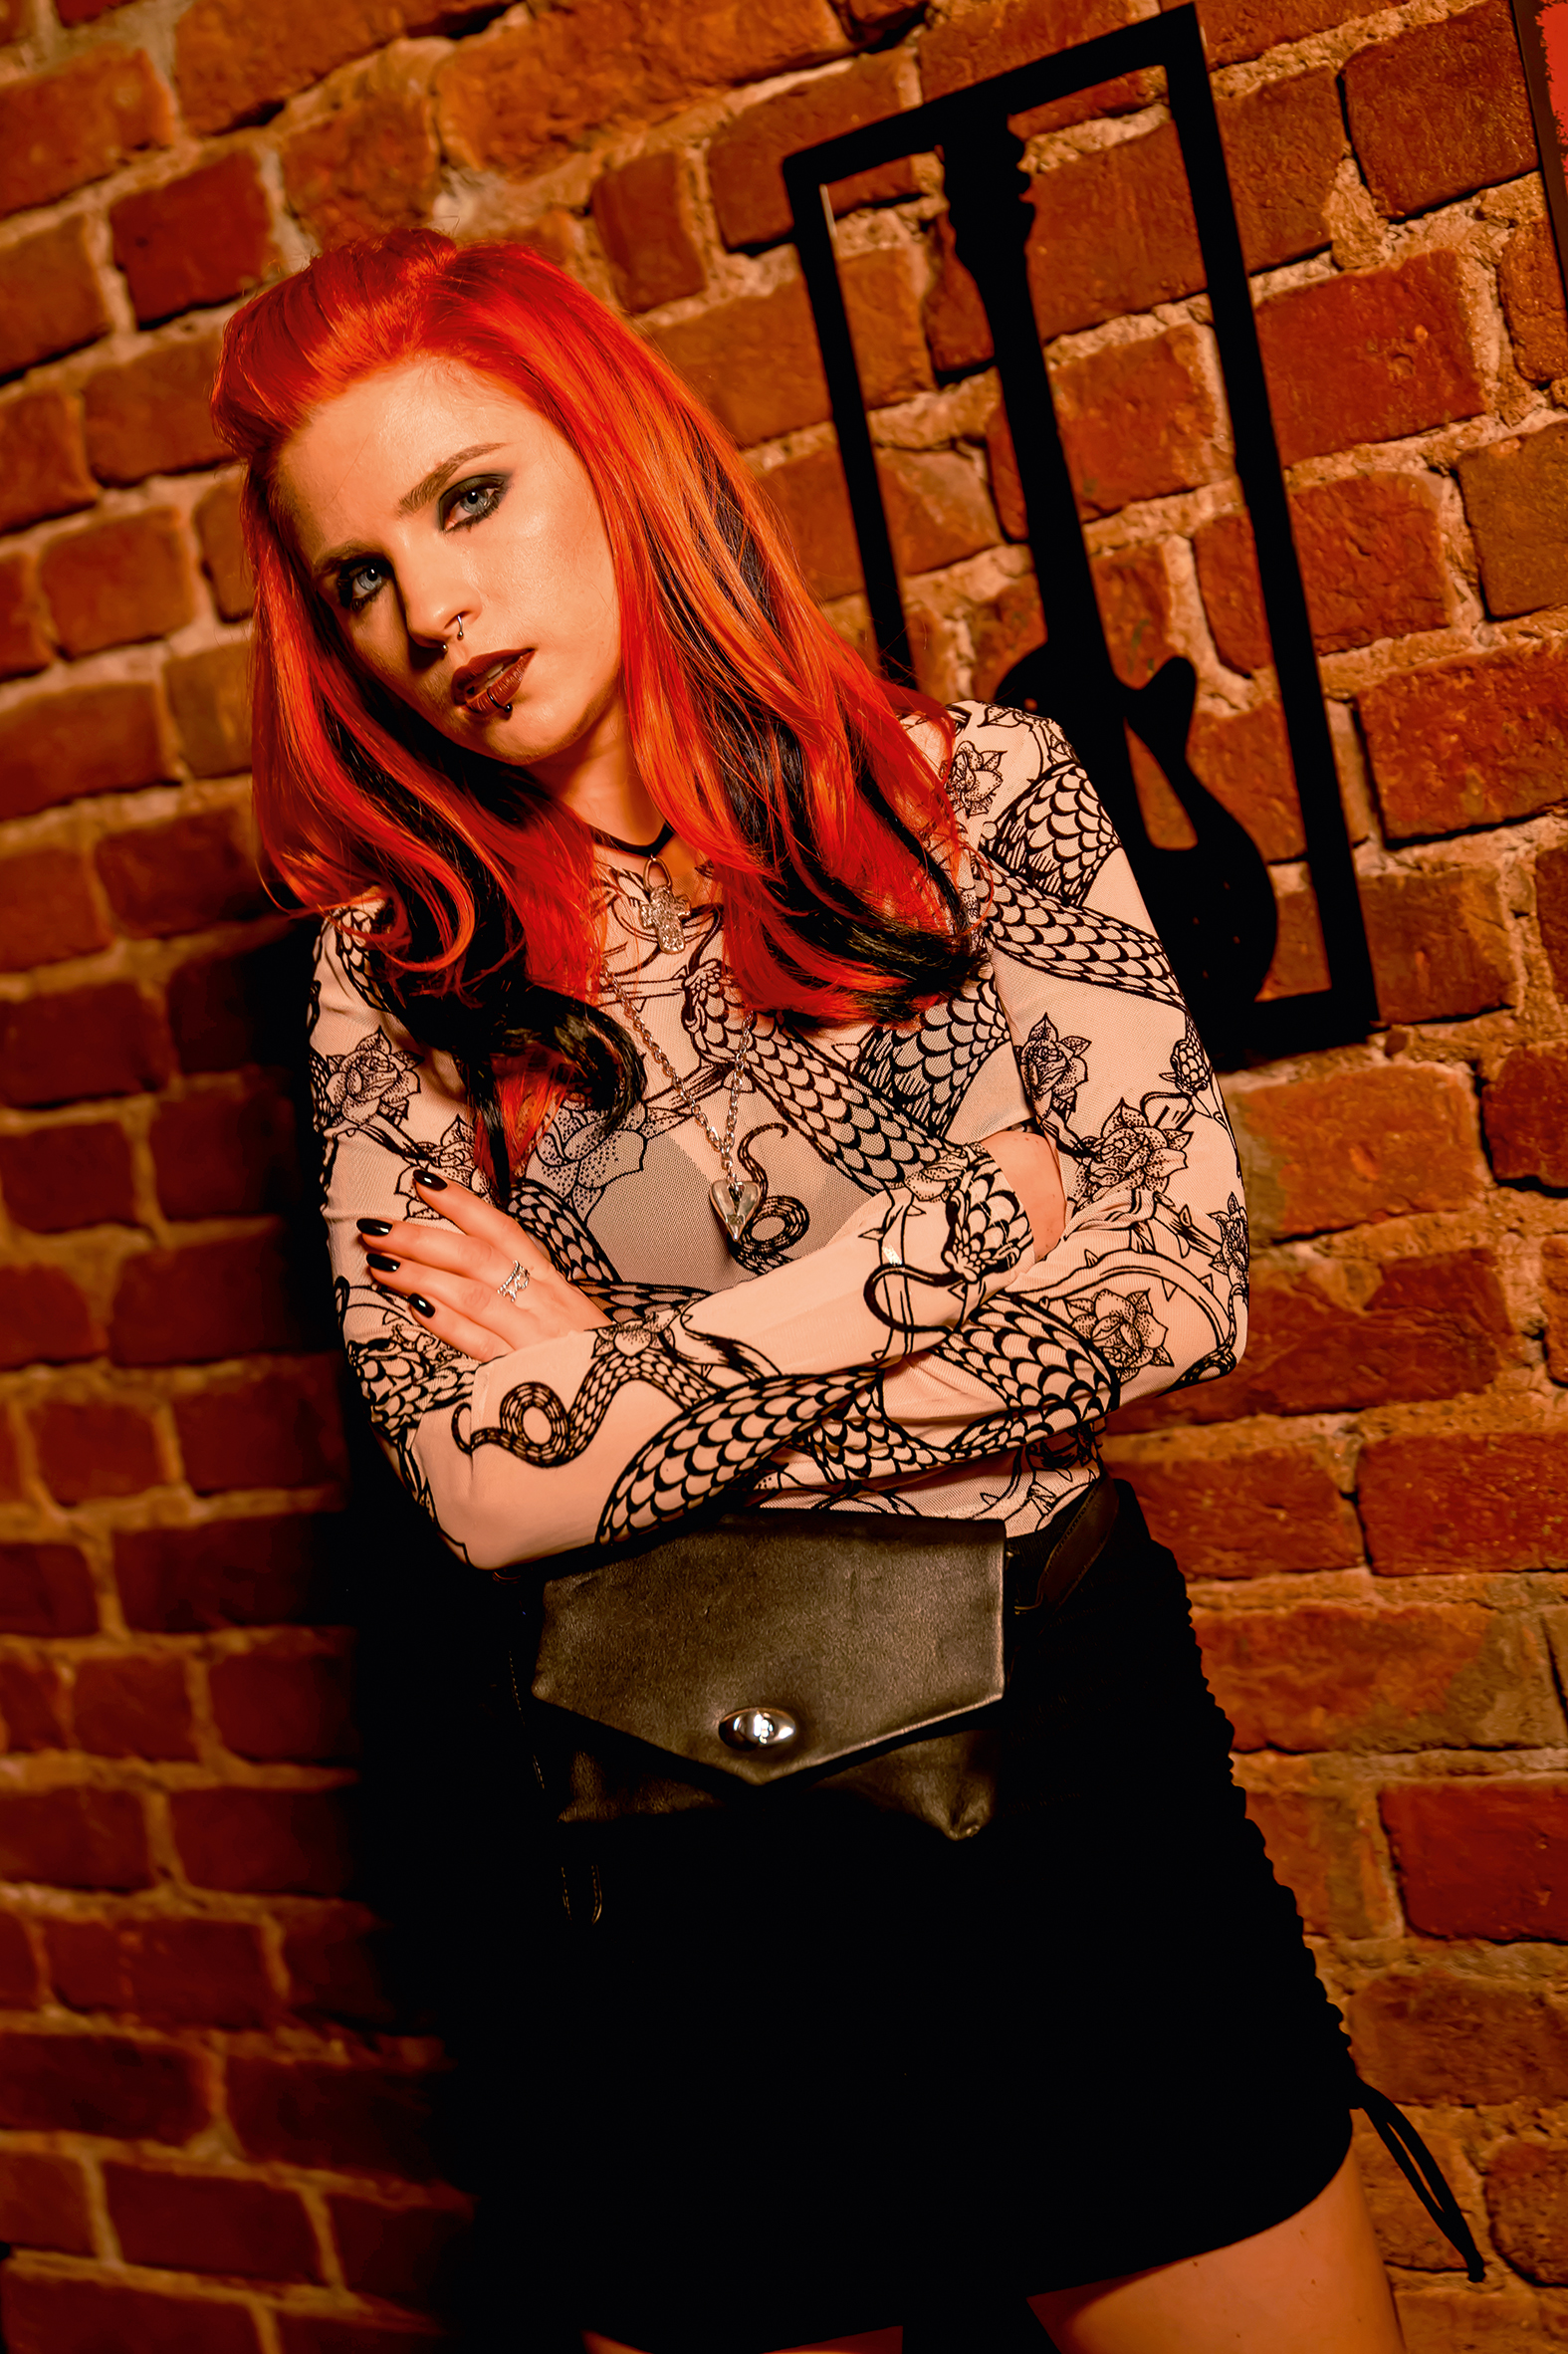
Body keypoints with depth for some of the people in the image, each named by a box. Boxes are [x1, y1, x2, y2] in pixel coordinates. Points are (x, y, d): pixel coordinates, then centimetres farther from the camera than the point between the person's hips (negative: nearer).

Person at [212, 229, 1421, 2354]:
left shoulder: (978, 794, -3)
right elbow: (484, 1484, -12)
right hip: (674, 1854, 0)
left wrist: (632, 1384, -10)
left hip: (1073, 1767, 0)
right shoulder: (398, 980, -2)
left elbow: (1179, 1284, -9)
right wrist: (959, 1221, -13)